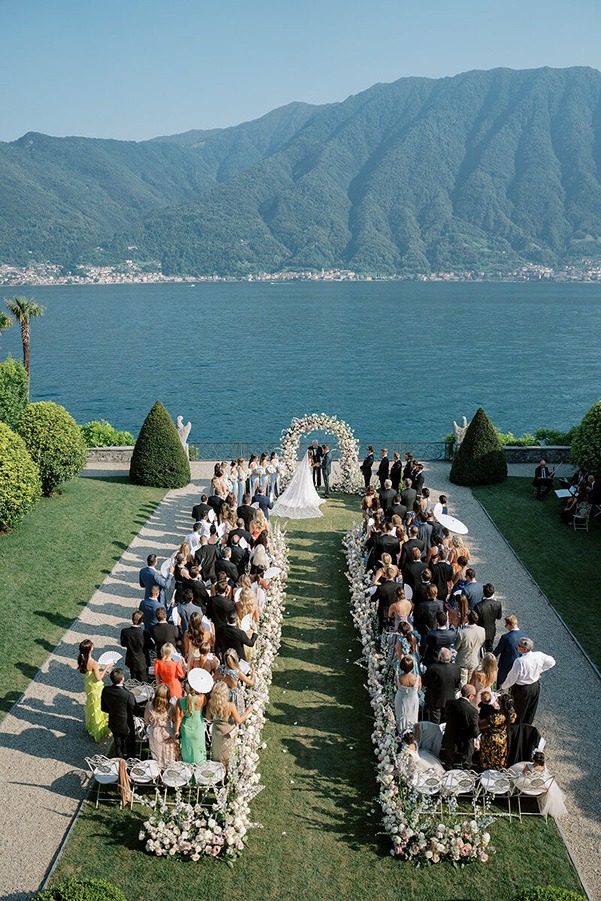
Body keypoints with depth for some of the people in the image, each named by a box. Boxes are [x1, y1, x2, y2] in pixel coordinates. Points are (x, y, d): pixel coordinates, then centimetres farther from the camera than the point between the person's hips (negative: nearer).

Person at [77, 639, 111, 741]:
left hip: (88, 686, 7)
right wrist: (106, 669, -14)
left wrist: (100, 671, 7)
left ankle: (91, 726, 47)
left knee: (91, 706, 27)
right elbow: (98, 678, -23)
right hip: (96, 687, -7)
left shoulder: (82, 659, -10)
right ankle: (98, 732, 26)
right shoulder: (93, 663, -33)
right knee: (97, 708, 11)